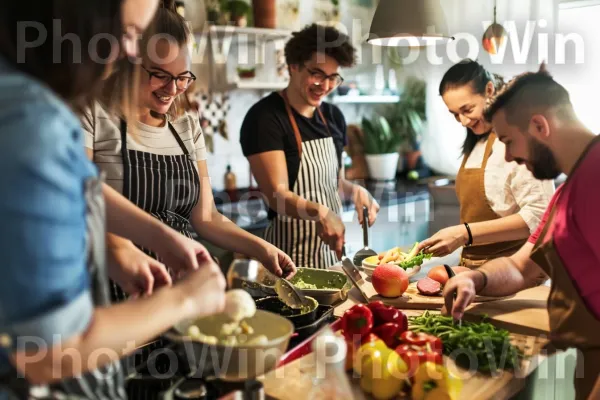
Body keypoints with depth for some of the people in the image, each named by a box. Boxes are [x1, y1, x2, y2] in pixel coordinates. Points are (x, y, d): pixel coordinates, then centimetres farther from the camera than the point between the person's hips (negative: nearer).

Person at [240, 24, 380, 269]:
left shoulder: (333, 117, 7)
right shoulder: (264, 118, -15)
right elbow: (277, 194, -21)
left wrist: (355, 191, -3)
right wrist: (319, 211, -37)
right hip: (290, 254, -7)